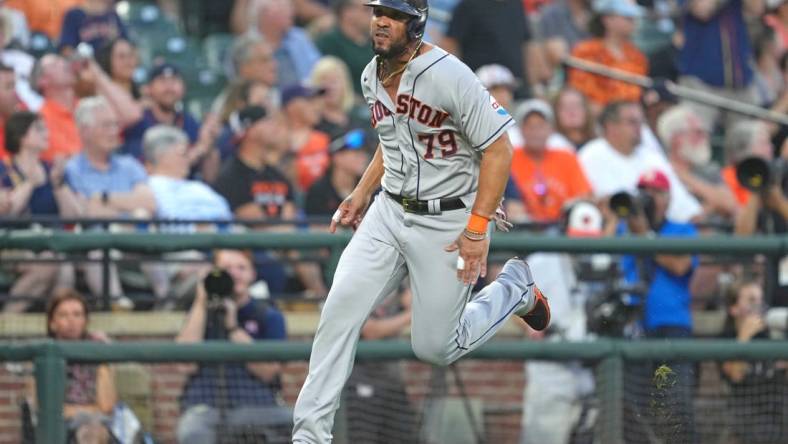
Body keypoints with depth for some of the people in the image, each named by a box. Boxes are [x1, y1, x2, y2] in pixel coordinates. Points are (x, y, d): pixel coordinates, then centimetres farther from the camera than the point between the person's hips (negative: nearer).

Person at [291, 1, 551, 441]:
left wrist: (477, 228, -21)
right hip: (389, 212, 6)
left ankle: (515, 286, 27)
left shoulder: (450, 75, -21)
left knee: (435, 348, 1)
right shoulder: (373, 77, 4)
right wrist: (362, 195, 13)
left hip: (448, 220, -6)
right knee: (340, 309, -10)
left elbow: (498, 150, -19)